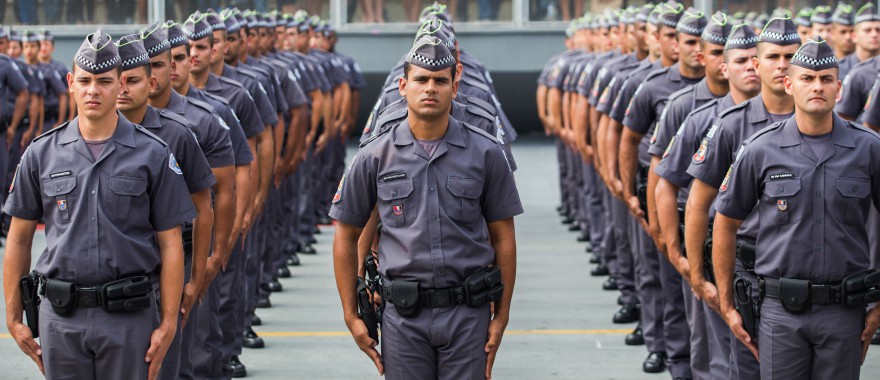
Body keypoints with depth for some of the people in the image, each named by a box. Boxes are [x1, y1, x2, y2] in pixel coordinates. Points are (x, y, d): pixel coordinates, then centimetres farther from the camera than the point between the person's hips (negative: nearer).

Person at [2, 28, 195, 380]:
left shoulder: (153, 154, 0)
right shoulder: (41, 153, 6)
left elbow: (170, 244, 0)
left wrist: (168, 323, -5)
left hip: (130, 315, -2)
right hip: (61, 315, 2)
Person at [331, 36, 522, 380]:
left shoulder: (485, 154, 2)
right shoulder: (375, 157, 2)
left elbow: (503, 238, 6)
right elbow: (346, 236, 9)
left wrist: (501, 315, 3)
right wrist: (351, 316, 6)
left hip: (467, 314, 0)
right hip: (403, 316, 0)